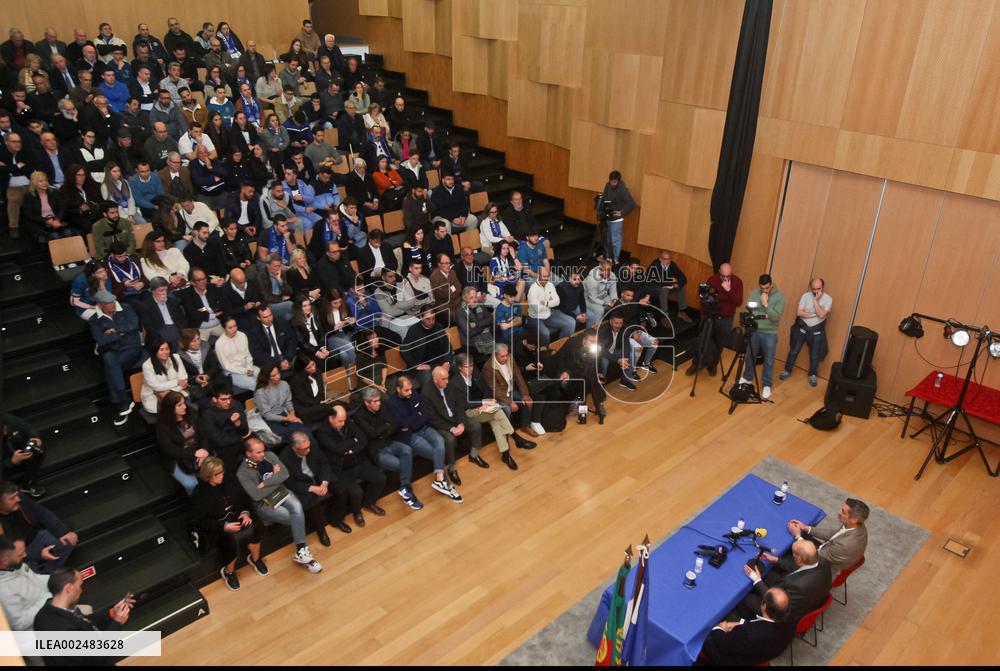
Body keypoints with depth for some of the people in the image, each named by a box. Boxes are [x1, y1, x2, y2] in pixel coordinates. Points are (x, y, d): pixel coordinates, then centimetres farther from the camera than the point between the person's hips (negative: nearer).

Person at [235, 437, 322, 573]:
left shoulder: (270, 455, 0)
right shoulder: (242, 473, -14)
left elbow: (285, 474, -8)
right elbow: (256, 495, -20)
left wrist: (264, 483, -16)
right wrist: (274, 477, -10)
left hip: (280, 491, 4)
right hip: (263, 504, -4)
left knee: (297, 506, -29)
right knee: (297, 517, -24)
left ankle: (301, 551, -26)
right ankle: (302, 549, -4)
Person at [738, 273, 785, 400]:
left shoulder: (780, 296, -11)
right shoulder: (754, 293, -1)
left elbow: (775, 317, -18)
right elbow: (748, 310, -7)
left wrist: (765, 304, -23)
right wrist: (763, 315, -16)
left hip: (770, 334, -3)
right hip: (754, 331, 3)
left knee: (768, 361, 6)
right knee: (750, 357, 18)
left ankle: (767, 386, 20)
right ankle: (747, 378, 39)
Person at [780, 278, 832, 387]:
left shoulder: (828, 299, -12)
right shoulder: (806, 296, -9)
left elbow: (821, 315, -25)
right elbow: (799, 312, -15)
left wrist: (816, 301, -25)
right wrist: (814, 314, -21)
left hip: (816, 330, -1)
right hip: (802, 328, 1)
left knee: (815, 355, 10)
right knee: (794, 351, 9)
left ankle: (813, 375, 29)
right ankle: (787, 371, 26)